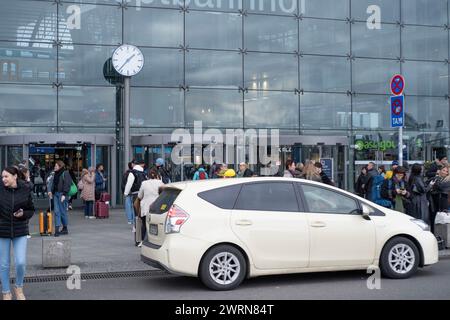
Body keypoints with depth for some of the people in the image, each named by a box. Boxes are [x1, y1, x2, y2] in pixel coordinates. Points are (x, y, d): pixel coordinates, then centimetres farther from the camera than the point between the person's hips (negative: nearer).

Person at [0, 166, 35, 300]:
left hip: (20, 231, 0)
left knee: (21, 263, -6)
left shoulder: (25, 190, -4)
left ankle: (19, 288, 22)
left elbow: (31, 210, 5)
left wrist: (23, 214, -14)